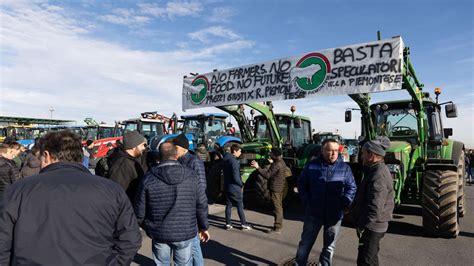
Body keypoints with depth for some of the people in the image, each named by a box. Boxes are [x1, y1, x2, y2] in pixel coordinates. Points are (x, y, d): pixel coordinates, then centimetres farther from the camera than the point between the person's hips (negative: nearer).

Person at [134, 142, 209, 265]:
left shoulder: (148, 178, -10)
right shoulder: (191, 175, -7)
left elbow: (140, 210, -6)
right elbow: (201, 204, -3)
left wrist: (147, 226, 14)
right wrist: (204, 227, 10)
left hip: (159, 233, 0)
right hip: (185, 232, 0)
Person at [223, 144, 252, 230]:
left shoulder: (226, 160, 8)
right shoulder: (234, 161, -20)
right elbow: (236, 177, -24)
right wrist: (241, 185, -8)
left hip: (227, 186, 8)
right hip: (235, 187, -8)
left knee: (228, 205, 12)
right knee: (240, 206, 3)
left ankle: (228, 224, 16)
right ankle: (243, 224, 12)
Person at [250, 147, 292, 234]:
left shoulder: (276, 164, -22)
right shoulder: (281, 162, 9)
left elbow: (267, 175, -26)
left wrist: (258, 167, -27)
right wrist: (272, 162, 35)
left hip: (275, 188, -10)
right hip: (280, 188, 10)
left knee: (277, 207, -6)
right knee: (279, 206, 19)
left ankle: (277, 228, 0)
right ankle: (279, 224, 31)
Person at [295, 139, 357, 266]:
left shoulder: (344, 168, -3)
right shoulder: (312, 165, -3)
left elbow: (351, 188, 3)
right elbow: (301, 183, 5)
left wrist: (343, 204, -6)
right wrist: (306, 201, -2)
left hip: (334, 215, 1)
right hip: (313, 212, 0)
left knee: (330, 246, 15)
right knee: (305, 243, 12)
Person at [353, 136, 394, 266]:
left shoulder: (378, 176, -25)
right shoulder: (378, 170, 8)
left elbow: (375, 209, -30)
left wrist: (362, 226, -21)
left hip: (372, 226, -10)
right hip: (374, 225, 10)